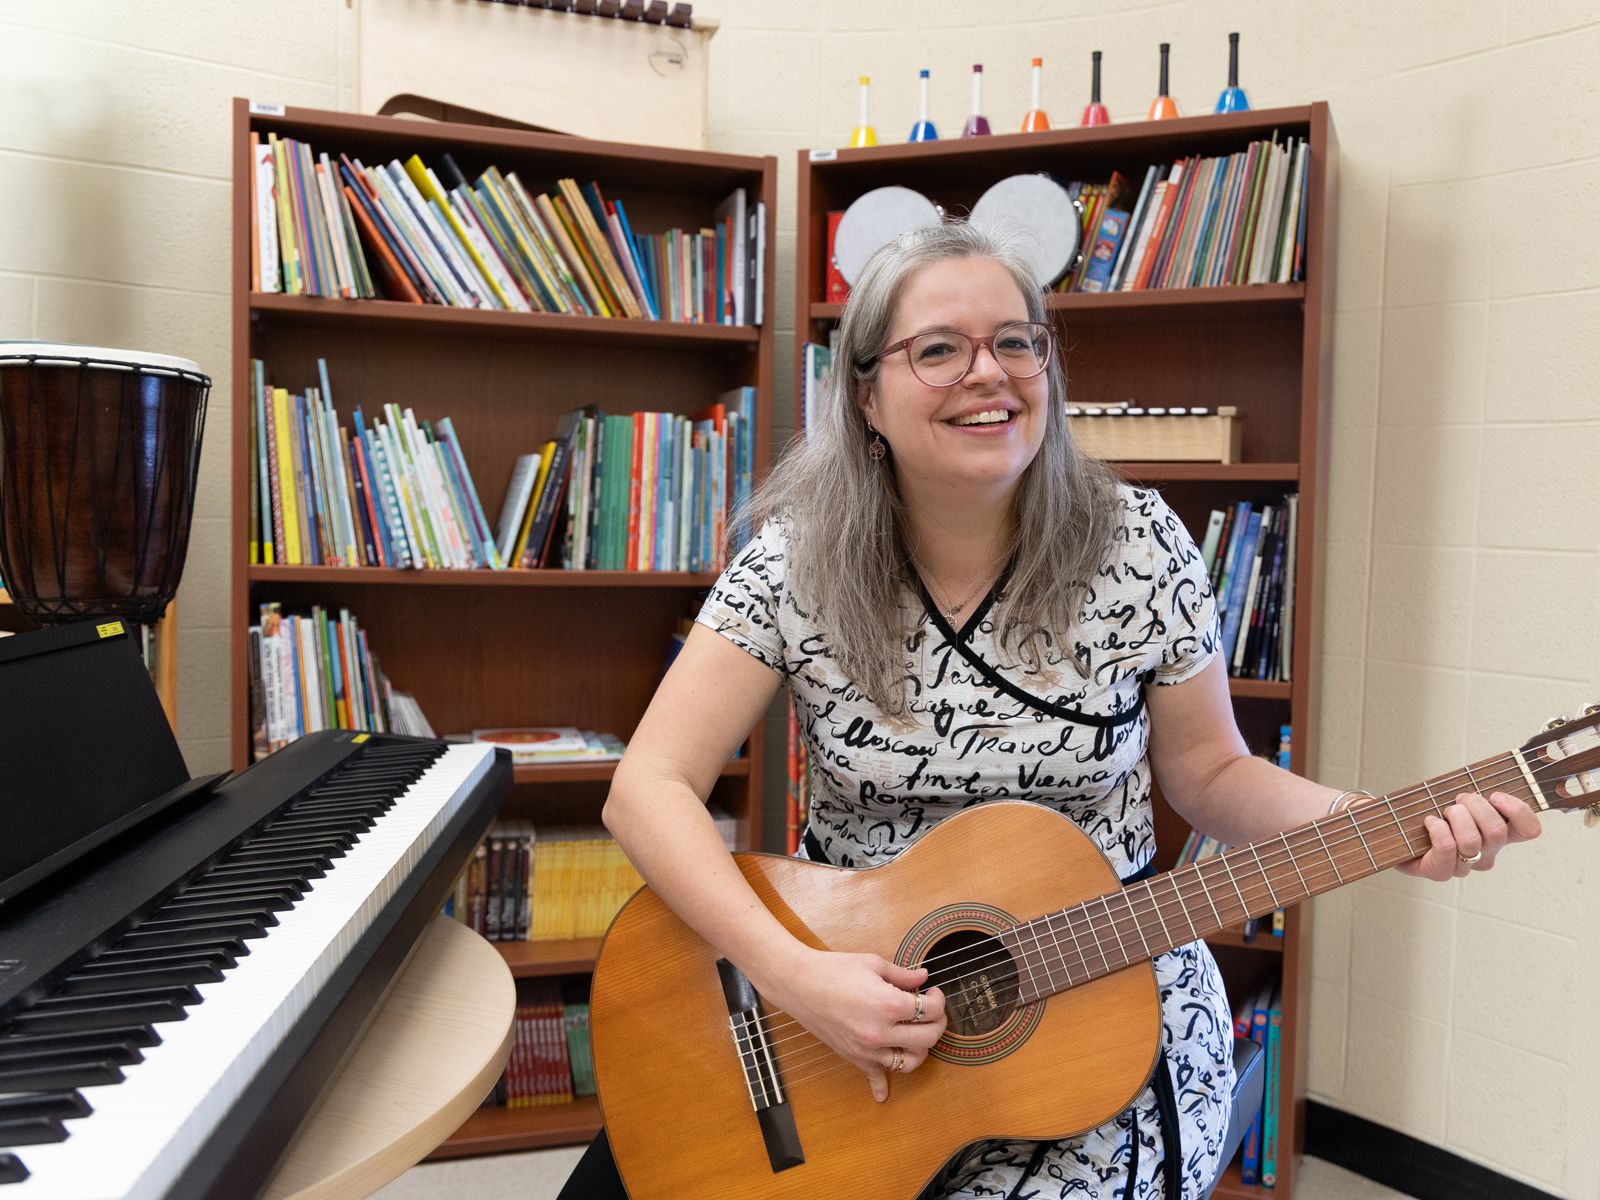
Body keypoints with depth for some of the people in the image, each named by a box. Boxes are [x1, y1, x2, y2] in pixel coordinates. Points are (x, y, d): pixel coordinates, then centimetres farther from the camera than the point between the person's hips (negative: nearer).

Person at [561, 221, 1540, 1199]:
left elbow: (1206, 771, 3)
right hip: (849, 974, 1)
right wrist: (792, 973, -26)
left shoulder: (1140, 547, -7)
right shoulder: (799, 559, -10)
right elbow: (650, 789, -14)